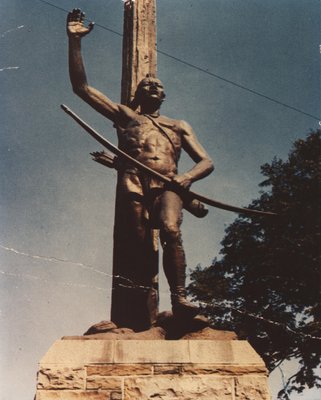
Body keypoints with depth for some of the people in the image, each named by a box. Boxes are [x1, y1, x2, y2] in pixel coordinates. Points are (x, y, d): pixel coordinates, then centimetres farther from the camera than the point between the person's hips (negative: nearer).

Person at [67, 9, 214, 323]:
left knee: (171, 230, -27)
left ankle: (179, 298, -32)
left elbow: (206, 161, 20)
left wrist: (188, 176, -4)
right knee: (136, 239, -14)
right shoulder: (125, 115, 29)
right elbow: (82, 87, 23)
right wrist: (75, 41, 16)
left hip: (167, 185, 0)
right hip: (134, 182, 1)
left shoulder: (180, 126, 31)